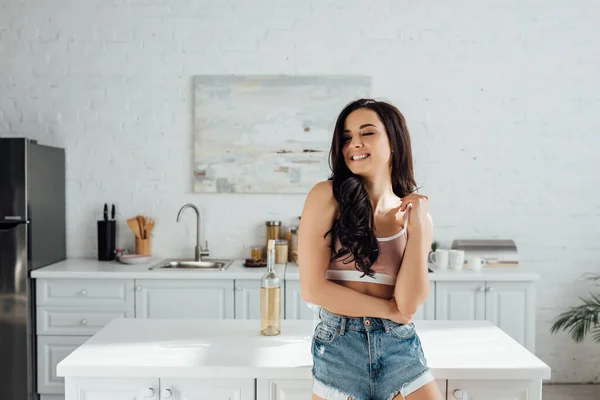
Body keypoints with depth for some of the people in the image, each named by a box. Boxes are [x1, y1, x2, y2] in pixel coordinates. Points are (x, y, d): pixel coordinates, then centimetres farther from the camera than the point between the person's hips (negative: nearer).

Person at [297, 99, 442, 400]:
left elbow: (409, 304, -8)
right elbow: (312, 288, -12)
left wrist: (417, 225, -9)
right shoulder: (327, 196, -6)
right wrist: (390, 309, -6)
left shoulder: (416, 213, 3)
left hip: (401, 349, 3)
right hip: (338, 348, -2)